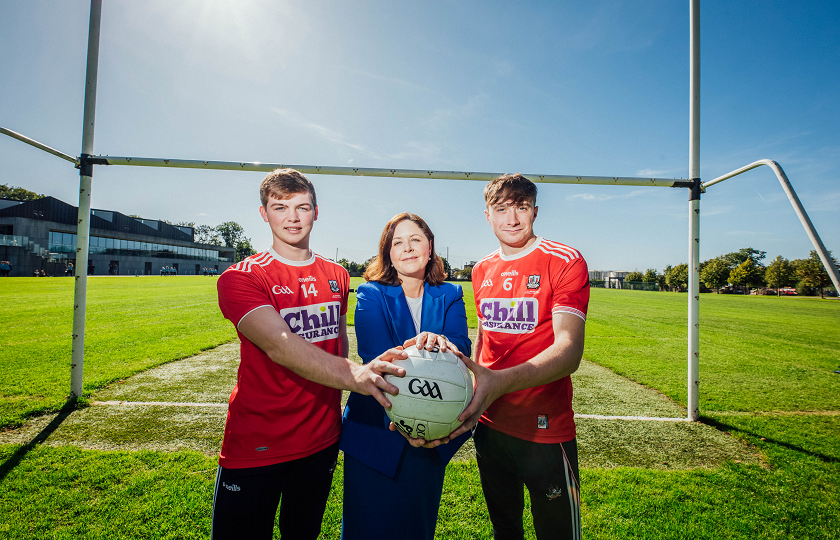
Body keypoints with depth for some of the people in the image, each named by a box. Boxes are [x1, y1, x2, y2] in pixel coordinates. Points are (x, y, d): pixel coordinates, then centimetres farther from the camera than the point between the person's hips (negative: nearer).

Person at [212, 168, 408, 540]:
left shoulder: (337, 277, 3)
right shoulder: (240, 278, -12)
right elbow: (279, 345, -29)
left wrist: (339, 410, 9)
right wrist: (354, 375, -44)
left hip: (322, 441, 4)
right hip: (255, 448, -4)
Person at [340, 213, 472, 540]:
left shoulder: (449, 297, 0)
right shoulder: (371, 295, -9)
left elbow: (461, 348, -17)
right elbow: (378, 360, -23)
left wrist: (440, 341, -41)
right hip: (376, 431, -2)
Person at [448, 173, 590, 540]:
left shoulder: (565, 262, -13)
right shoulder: (482, 270, 6)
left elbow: (569, 350, -24)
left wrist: (501, 382, -39)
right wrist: (470, 391, 11)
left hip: (545, 429, -5)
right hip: (489, 424, 5)